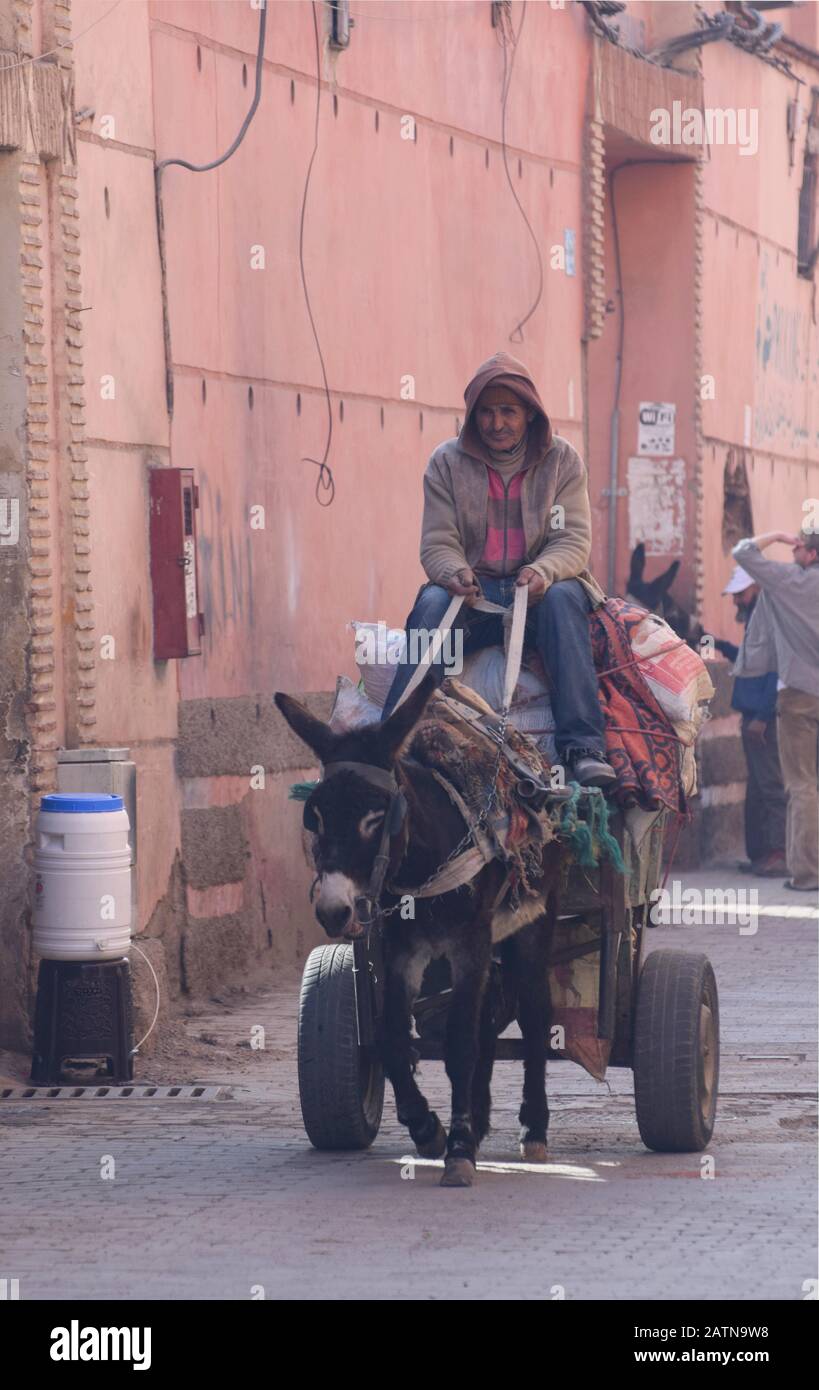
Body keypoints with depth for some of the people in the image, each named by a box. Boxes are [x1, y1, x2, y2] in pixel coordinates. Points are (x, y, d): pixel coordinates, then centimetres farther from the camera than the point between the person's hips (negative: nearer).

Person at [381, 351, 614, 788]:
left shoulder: (561, 460, 4)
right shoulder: (447, 462, 3)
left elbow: (574, 539, -3)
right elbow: (437, 543, 0)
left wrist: (543, 572, -26)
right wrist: (455, 572, -25)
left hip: (539, 586, 0)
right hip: (474, 589, 0)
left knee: (563, 598, -34)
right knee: (432, 603, -32)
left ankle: (583, 748, -42)